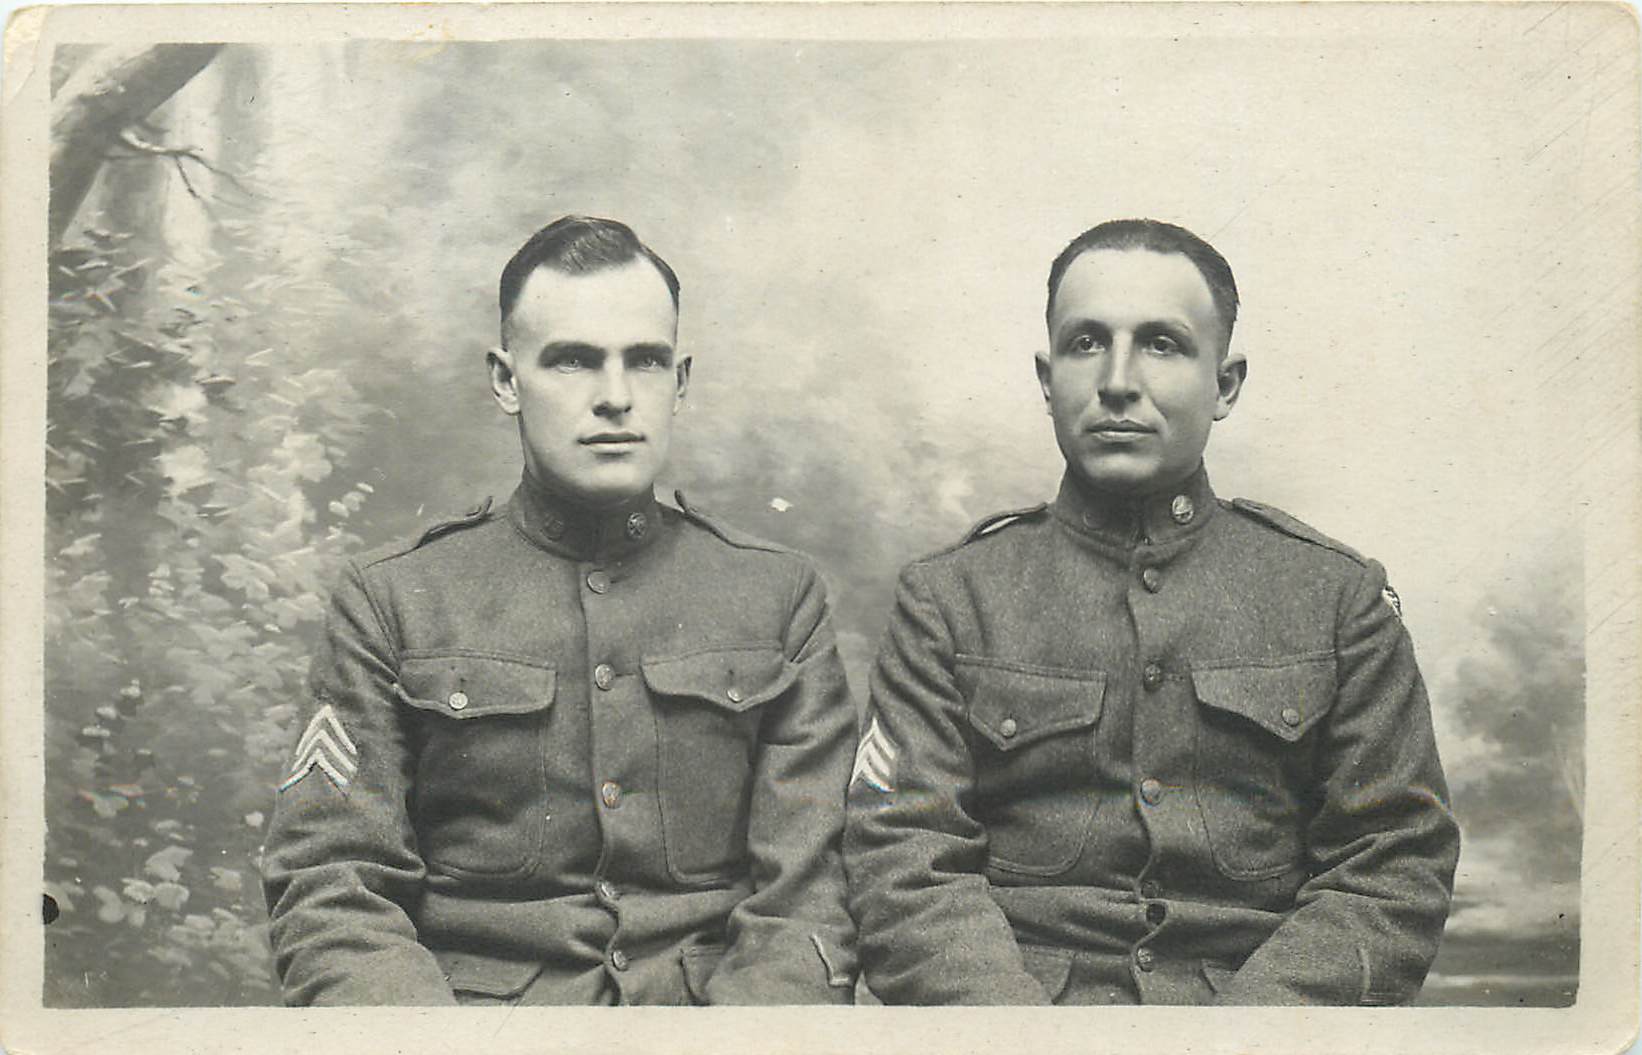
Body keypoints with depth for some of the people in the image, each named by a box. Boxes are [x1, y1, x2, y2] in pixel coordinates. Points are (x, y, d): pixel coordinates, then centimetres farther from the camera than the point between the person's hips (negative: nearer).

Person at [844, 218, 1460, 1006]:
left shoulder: (1340, 595, 11)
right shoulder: (947, 598, 9)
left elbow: (1396, 868, 6)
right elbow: (902, 867, 2)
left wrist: (1244, 1026, -9)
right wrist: (1024, 1036, -14)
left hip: (1260, 997, 2)